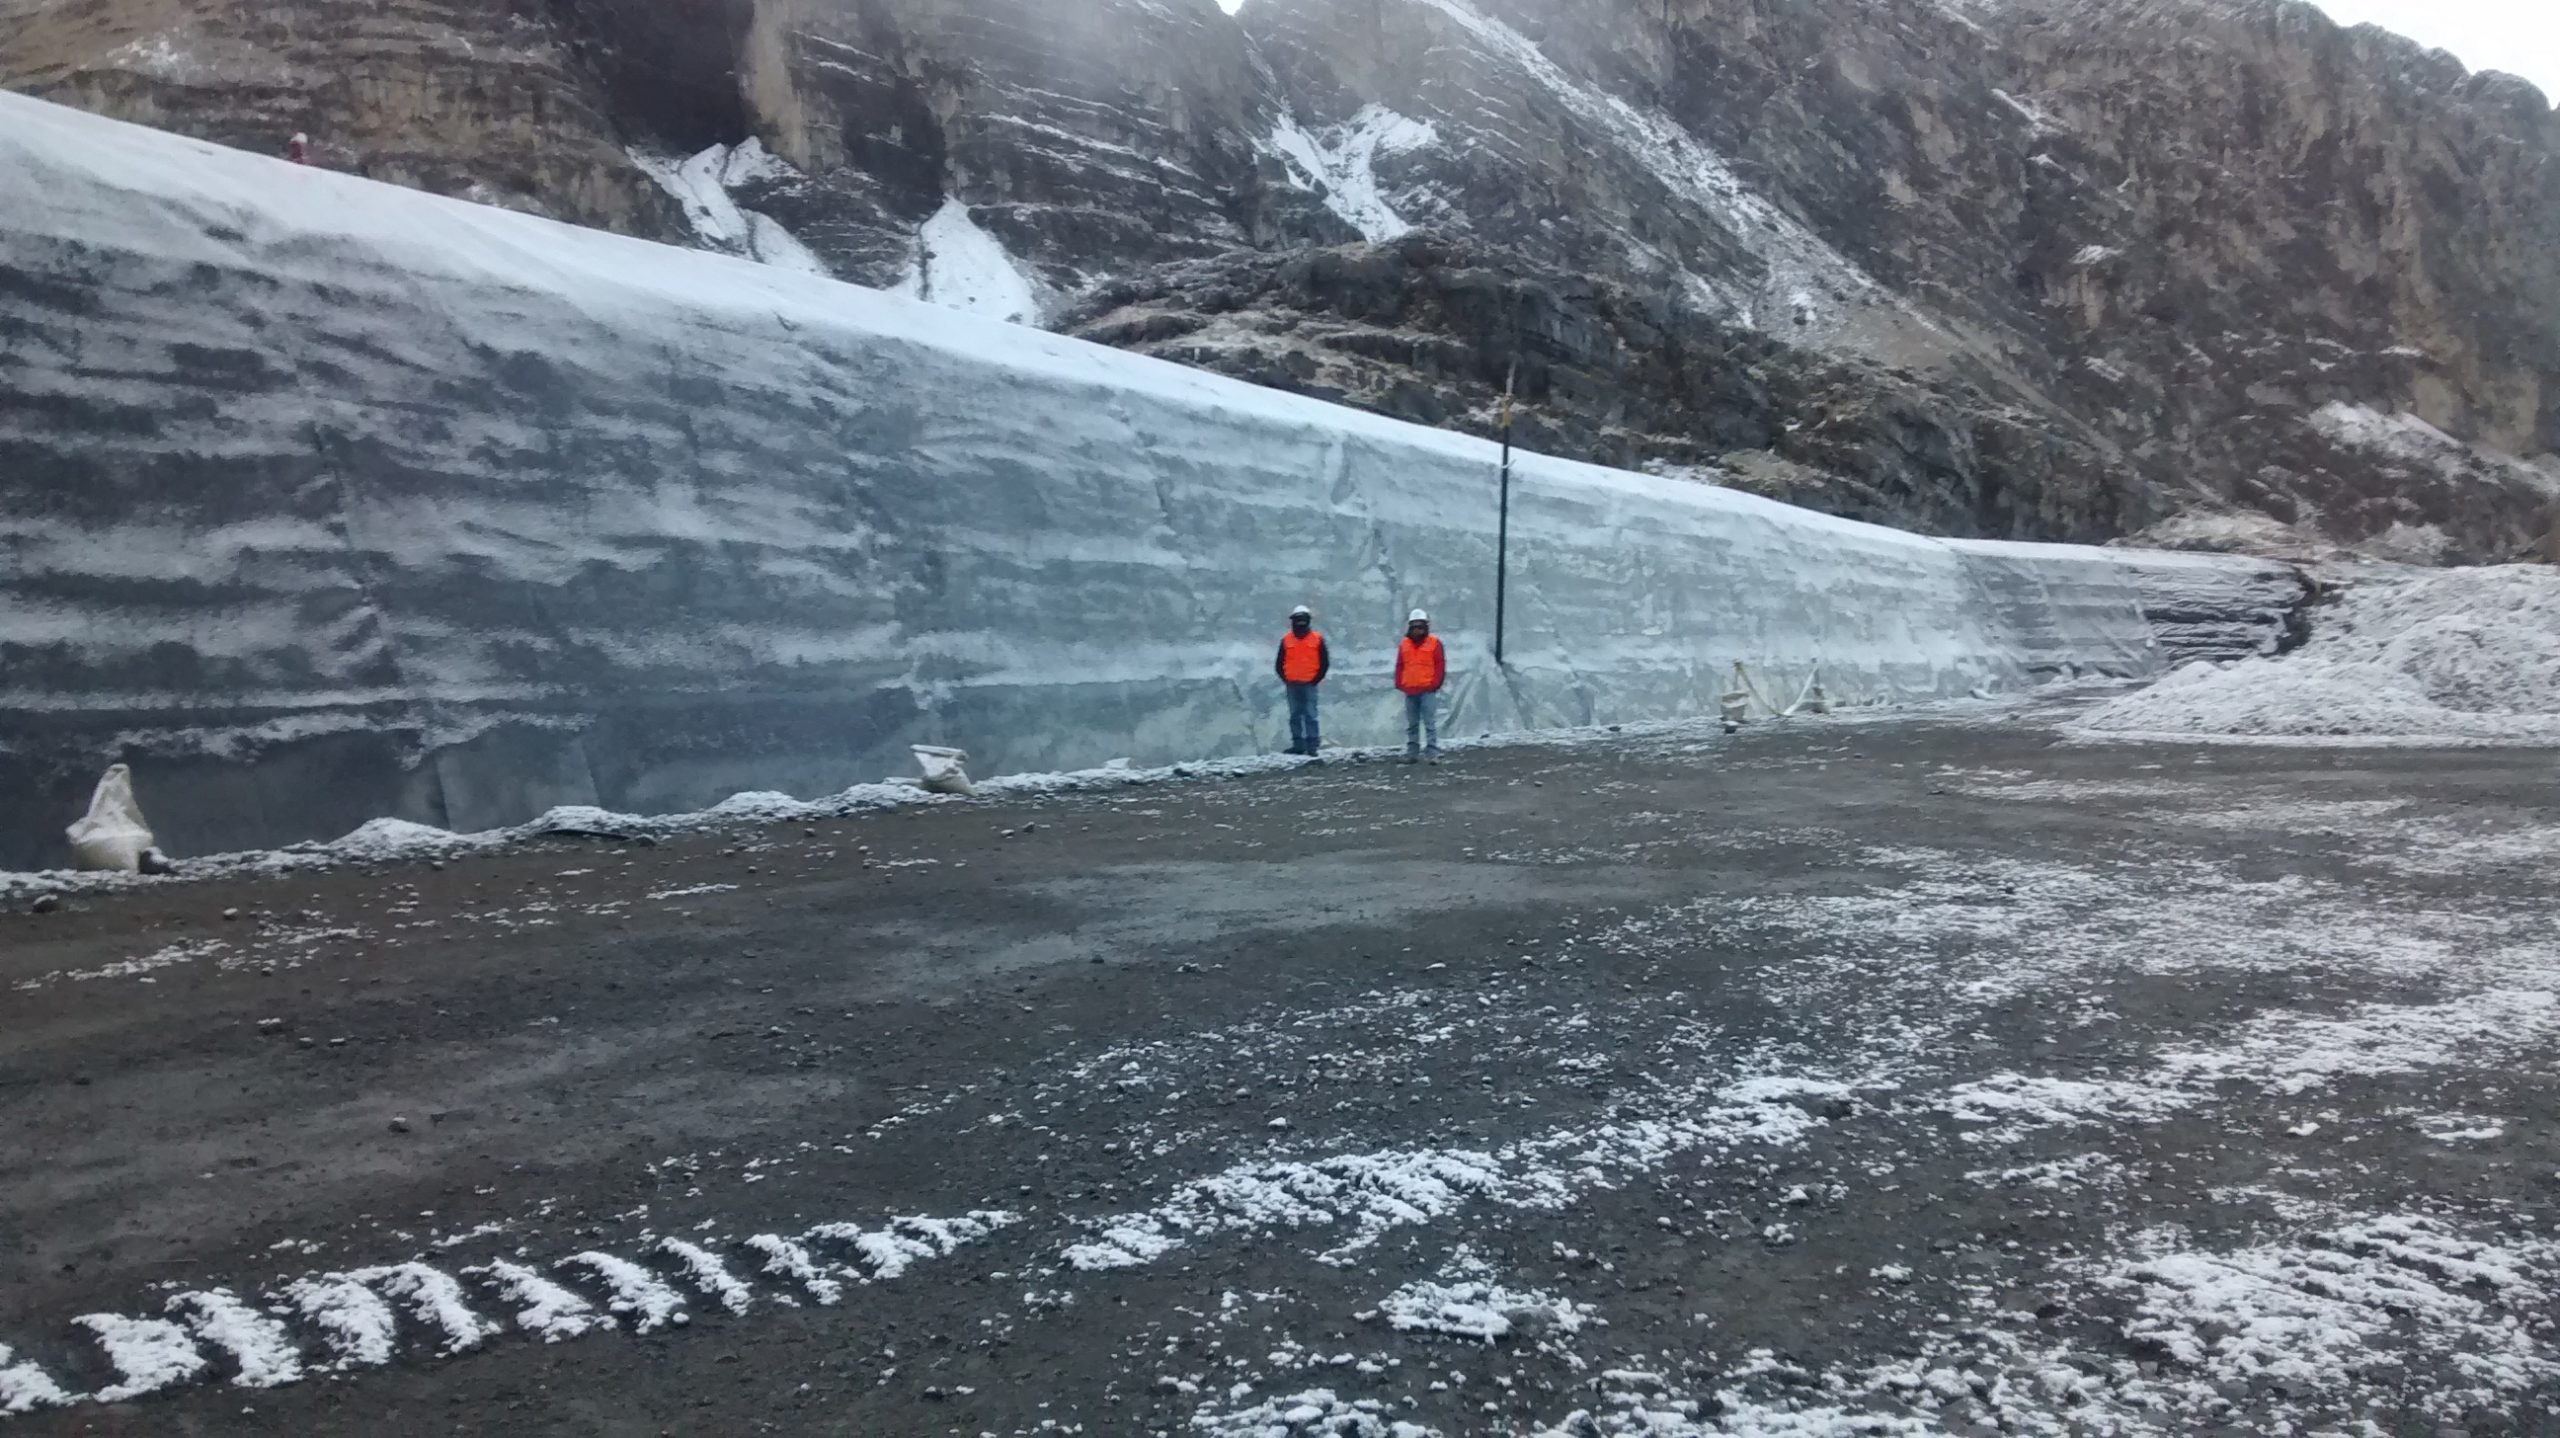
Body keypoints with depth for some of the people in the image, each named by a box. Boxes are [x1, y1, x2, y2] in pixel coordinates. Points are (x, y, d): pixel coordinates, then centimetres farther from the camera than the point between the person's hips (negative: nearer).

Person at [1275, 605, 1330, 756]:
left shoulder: (1317, 639, 1)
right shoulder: (1286, 640, 6)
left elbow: (1325, 663, 4)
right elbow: (1279, 664, 10)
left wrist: (1316, 680, -2)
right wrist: (1285, 679, 1)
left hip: (1309, 685, -3)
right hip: (1292, 685, 3)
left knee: (1310, 715, -6)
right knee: (1295, 715, 5)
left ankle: (1312, 746, -7)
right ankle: (1298, 745, 9)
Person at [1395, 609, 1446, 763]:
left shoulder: (1434, 642, -1)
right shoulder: (1404, 644, 10)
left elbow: (1440, 664, -3)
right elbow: (1399, 666, 13)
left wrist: (1435, 684, -10)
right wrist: (1400, 684, 4)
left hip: (1428, 690, -4)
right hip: (1410, 691, 4)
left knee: (1430, 723, -7)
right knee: (1411, 725, 10)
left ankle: (1434, 753, -7)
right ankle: (1412, 752, 15)